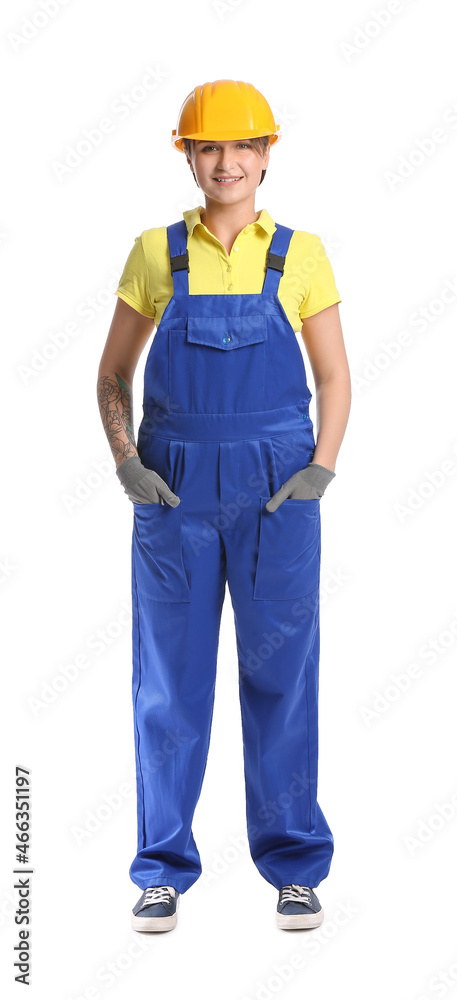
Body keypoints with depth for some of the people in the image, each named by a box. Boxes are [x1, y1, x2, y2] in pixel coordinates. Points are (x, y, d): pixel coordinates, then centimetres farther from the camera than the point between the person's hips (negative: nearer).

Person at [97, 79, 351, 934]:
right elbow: (113, 374, 8)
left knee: (282, 672, 3)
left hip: (276, 489, 0)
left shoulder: (301, 255, 2)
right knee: (170, 676, 2)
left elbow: (334, 378, 6)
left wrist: (321, 471, -9)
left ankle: (295, 868, 16)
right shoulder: (156, 253, 3)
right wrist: (125, 462, -8)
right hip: (176, 489, 1)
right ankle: (163, 871, 14)